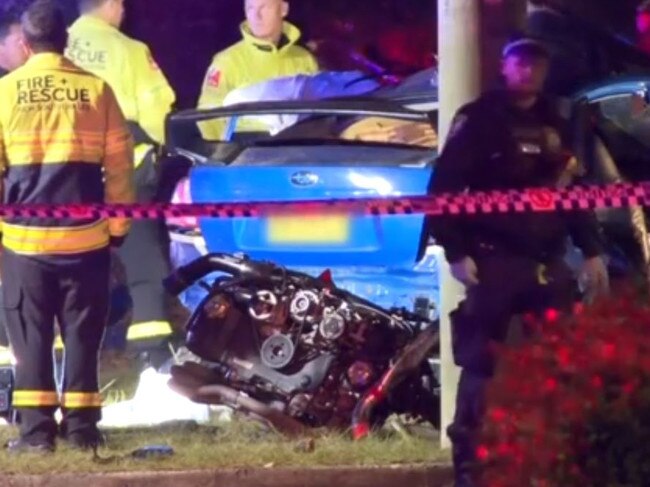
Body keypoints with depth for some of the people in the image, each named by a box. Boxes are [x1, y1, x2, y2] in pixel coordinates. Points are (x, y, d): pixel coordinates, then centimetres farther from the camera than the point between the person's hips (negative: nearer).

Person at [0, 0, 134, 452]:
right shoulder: (96, 89, 0)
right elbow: (119, 164, 4)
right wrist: (119, 224, 14)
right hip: (86, 235, 1)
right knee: (82, 334, 8)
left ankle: (37, 427, 0)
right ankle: (81, 425, 7)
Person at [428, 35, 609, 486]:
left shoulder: (556, 123, 16)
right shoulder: (479, 119, -2)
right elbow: (444, 187, -7)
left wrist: (592, 250, 13)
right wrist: (456, 252, -13)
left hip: (548, 261, 5)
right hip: (495, 260, -5)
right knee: (481, 360, -6)